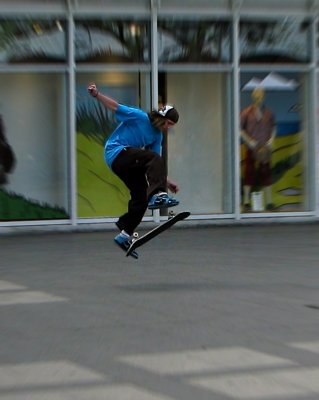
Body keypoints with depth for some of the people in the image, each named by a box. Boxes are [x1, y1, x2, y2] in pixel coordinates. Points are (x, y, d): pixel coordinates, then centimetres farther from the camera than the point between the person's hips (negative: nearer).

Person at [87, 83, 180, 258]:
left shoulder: (157, 136, 12)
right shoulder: (139, 117, -8)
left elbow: (155, 165, 10)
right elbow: (115, 106, -7)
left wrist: (166, 180, 0)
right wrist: (96, 94, -22)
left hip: (127, 162, 9)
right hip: (116, 152, -8)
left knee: (141, 198, 6)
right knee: (155, 158, -28)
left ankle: (124, 234, 18)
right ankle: (157, 195, -41)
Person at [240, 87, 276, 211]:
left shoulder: (268, 112, 5)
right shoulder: (246, 112, -4)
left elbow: (273, 127, 15)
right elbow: (240, 129, -2)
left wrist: (272, 139, 0)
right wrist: (249, 140, -11)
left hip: (265, 148, 2)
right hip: (251, 148, -2)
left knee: (266, 174, 5)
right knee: (249, 174, 0)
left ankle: (269, 202, 13)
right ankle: (246, 202, 9)